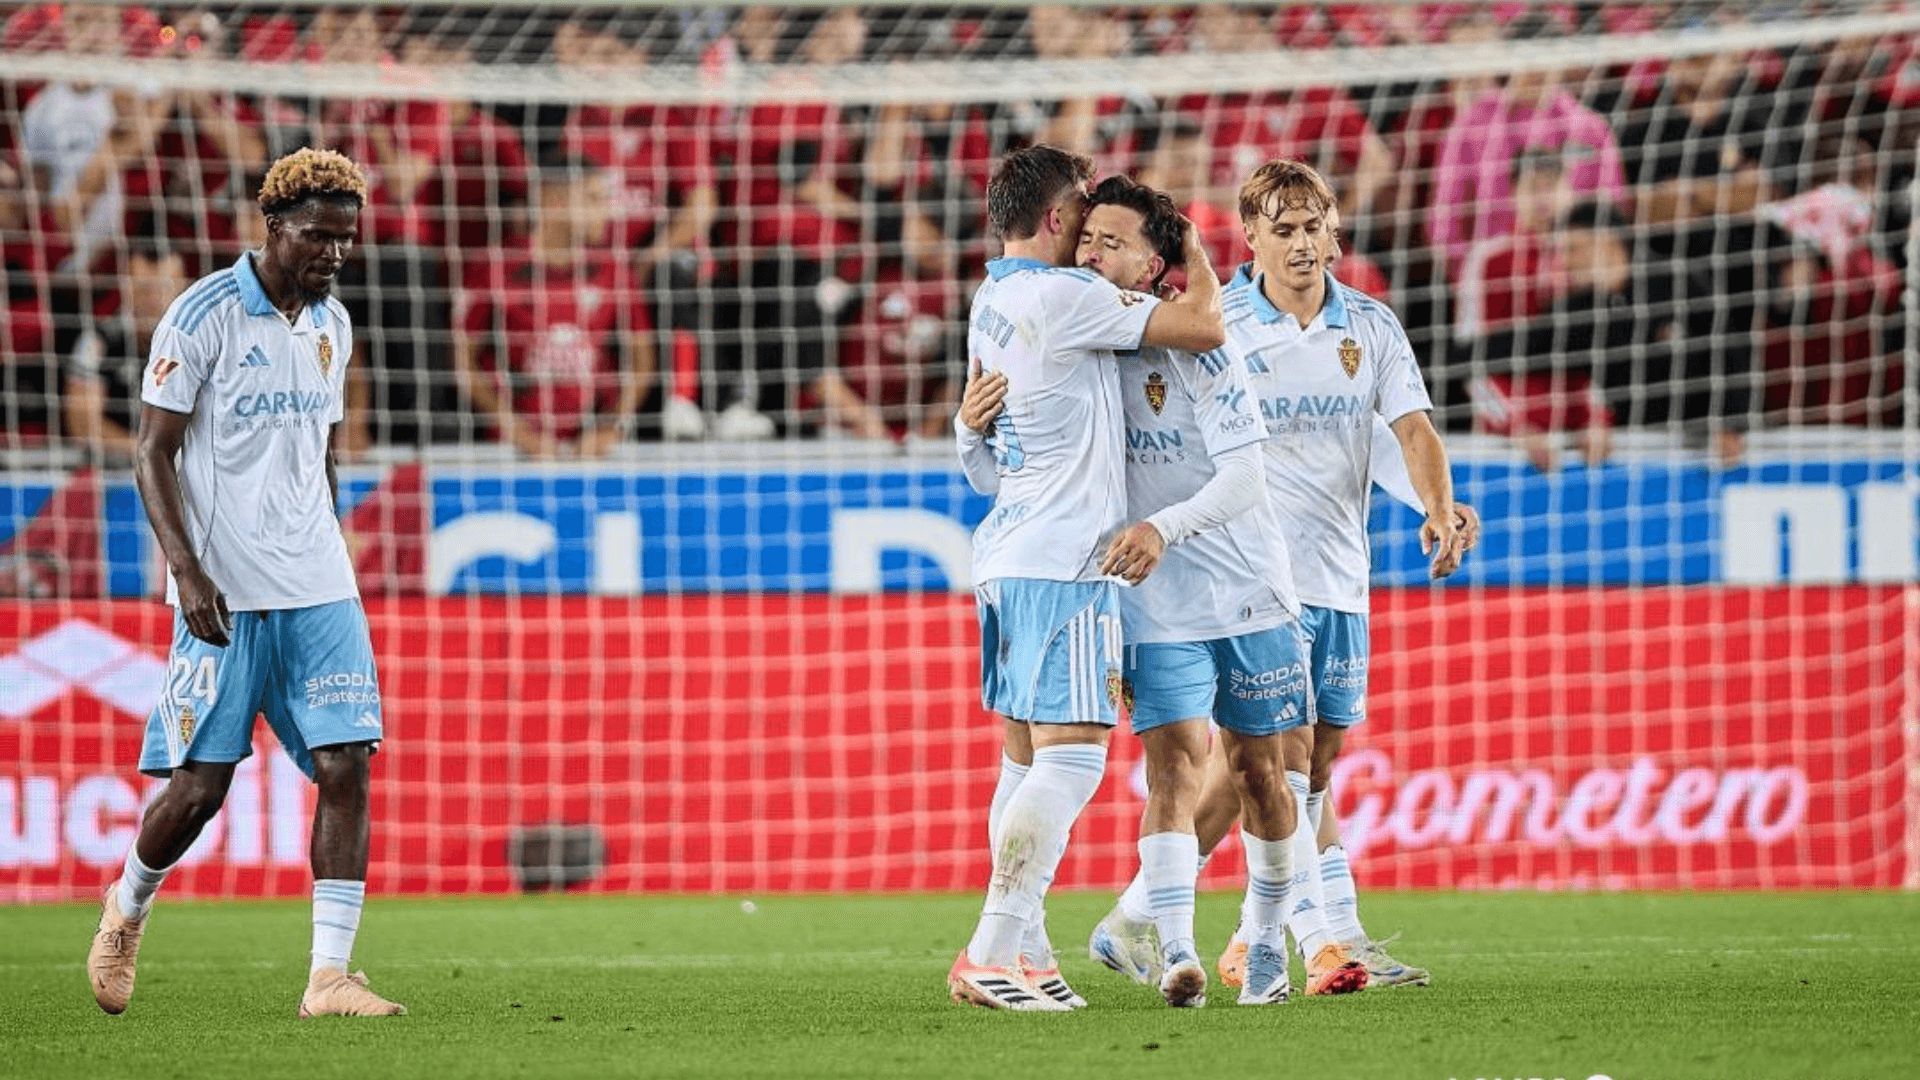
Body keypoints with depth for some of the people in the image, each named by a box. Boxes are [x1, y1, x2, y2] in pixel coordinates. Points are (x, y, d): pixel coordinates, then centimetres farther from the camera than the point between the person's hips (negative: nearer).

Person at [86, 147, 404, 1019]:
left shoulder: (331, 324, 12)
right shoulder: (203, 317, -8)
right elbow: (152, 453, -8)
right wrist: (186, 570, -17)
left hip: (318, 589, 5)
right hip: (225, 591, -5)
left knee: (346, 768, -8)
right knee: (198, 786, -3)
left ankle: (329, 975, -9)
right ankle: (126, 911, 27)